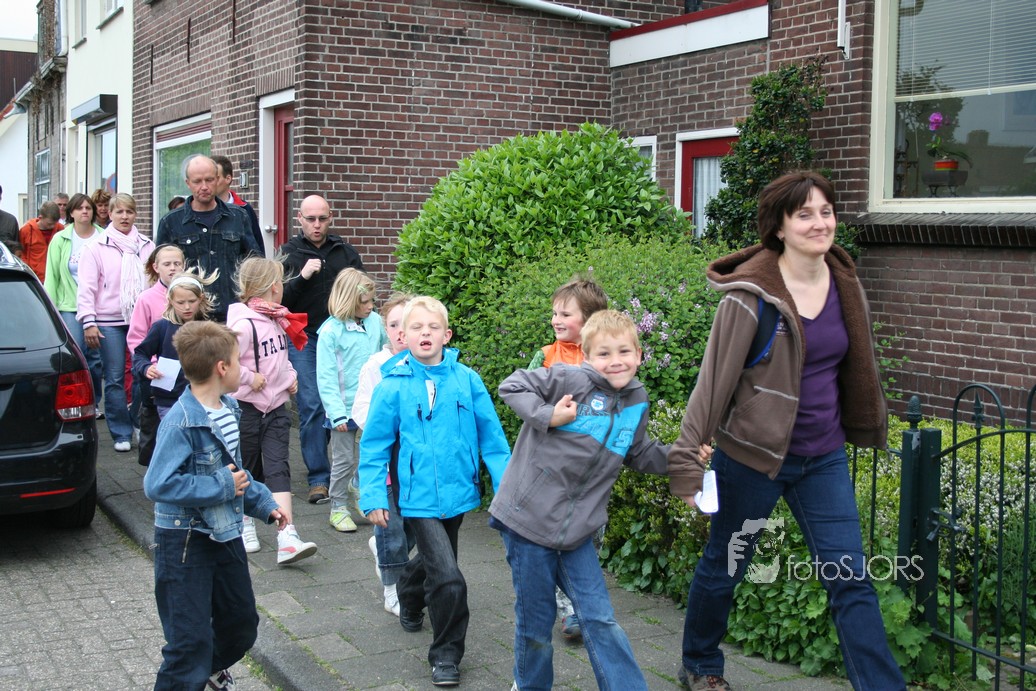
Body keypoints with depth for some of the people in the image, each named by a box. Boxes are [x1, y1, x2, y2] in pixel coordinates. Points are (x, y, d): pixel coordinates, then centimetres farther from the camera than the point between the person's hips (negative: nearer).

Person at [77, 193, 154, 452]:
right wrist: (89, 322, -10)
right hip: (109, 322, -2)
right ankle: (121, 434, 10)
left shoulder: (147, 246, 10)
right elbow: (86, 288, -2)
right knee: (115, 379, 1)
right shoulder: (98, 248, 2)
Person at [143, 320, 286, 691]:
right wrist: (222, 487, -24)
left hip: (226, 535, 9)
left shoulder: (228, 409, 4)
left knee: (242, 624, 23)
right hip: (185, 544, -8)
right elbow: (158, 485, -31)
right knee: (191, 642, -2)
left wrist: (264, 504, 11)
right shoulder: (181, 421, -24)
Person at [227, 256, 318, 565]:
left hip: (276, 407, 6)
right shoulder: (244, 324, -19)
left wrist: (290, 375, 8)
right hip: (247, 408, -6)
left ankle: (287, 539, -12)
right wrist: (249, 378, -19)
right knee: (247, 471, 11)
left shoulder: (278, 320, 9)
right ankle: (246, 526, 32)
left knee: (278, 469, -4)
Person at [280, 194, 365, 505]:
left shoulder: (345, 252, 12)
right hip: (304, 339, -2)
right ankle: (318, 478, -2)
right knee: (311, 407, -6)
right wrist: (301, 277, -16)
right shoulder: (288, 253, 4)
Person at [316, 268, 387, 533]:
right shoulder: (331, 331, -13)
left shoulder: (375, 321, -1)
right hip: (346, 406, -4)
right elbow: (326, 377, -13)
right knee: (345, 460, 7)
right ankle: (339, 508, 23)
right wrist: (337, 413, -18)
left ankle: (358, 491, 34)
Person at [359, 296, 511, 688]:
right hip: (419, 497, -4)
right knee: (449, 579, -13)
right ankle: (446, 656, 8)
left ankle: (410, 597, 59)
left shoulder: (467, 380, -6)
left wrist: (507, 485, -2)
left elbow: (491, 435, 0)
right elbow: (374, 445, -4)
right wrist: (373, 496, -7)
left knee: (433, 560, 27)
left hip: (457, 492, 4)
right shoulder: (393, 385, -10)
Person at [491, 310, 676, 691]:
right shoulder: (571, 379, -14)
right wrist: (547, 416, -21)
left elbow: (640, 456, 20)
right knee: (535, 620, 9)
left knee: (600, 620, 6)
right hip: (528, 518, -4)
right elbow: (512, 386, -9)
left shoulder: (637, 402, 6)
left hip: (577, 530, 4)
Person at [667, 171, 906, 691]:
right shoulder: (751, 294, -17)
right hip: (753, 454, -4)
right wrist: (686, 461, -16)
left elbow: (857, 367, 15)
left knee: (850, 579, 1)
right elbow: (714, 381, -16)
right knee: (724, 567, 14)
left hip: (824, 456, 4)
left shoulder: (844, 284, 1)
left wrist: (868, 429, 22)